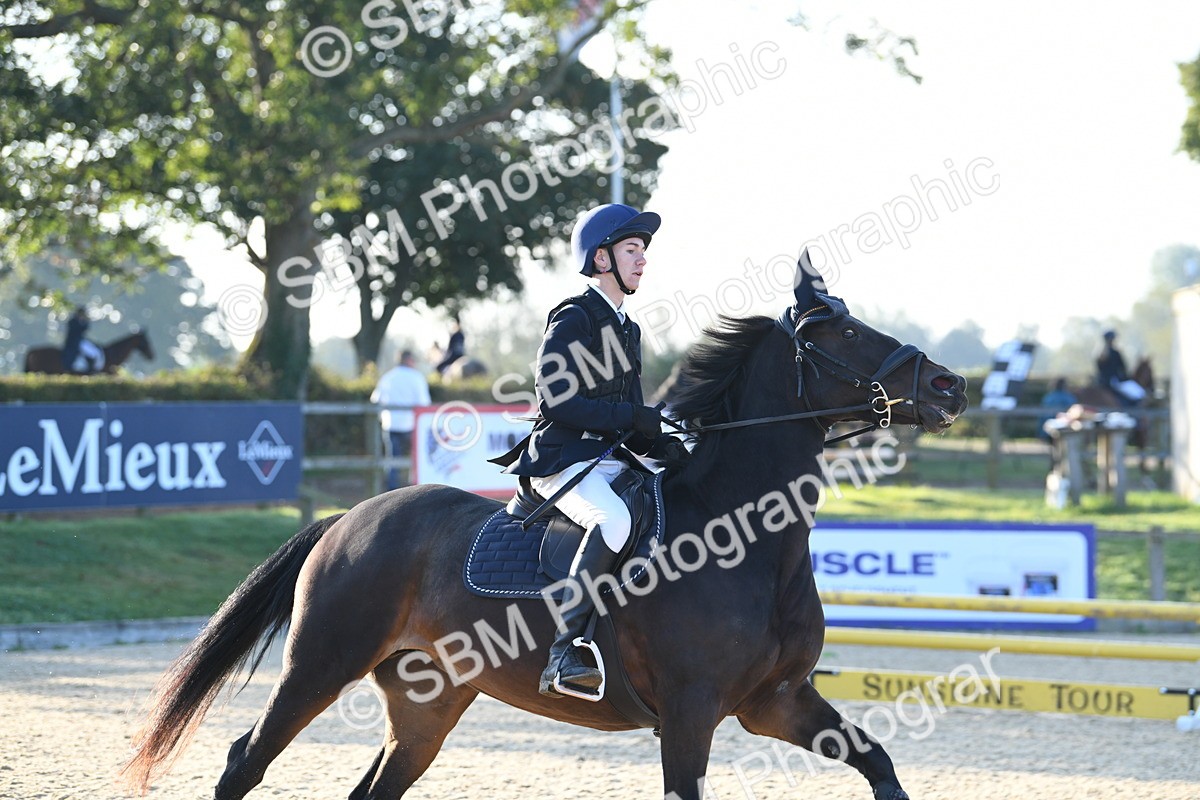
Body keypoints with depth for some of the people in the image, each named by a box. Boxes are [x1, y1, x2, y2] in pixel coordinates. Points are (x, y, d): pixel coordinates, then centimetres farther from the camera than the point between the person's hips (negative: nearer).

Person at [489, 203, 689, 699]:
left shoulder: (627, 330, 20)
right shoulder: (573, 319, -6)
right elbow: (556, 401, -16)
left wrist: (663, 446, 0)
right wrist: (633, 416, -17)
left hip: (610, 460, 9)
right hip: (562, 460, -9)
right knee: (613, 520, -35)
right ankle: (563, 654, -38)